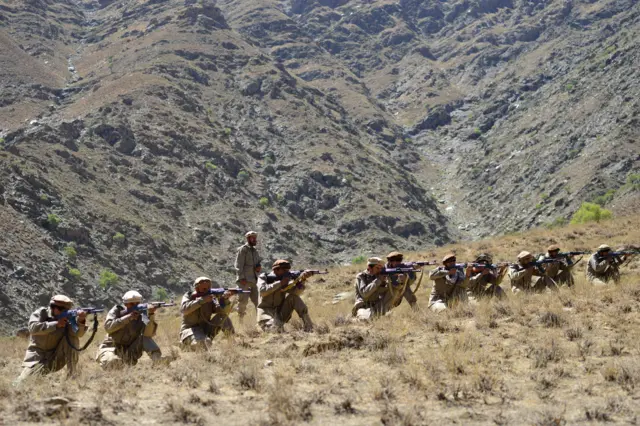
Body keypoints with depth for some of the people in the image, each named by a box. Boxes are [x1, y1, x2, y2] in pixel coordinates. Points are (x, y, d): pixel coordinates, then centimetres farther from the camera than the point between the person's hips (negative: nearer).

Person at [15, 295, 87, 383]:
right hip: (38, 355, -2)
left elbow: (78, 333, -18)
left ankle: (72, 375, -15)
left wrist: (81, 321, -40)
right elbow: (33, 327, -23)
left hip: (56, 359, 2)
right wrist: (56, 324, -27)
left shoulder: (67, 319, -1)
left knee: (72, 339, -19)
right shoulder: (41, 313, -4)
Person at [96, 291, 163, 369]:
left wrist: (151, 314, -32)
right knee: (112, 361, -37)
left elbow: (149, 333, -20)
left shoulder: (141, 317, -3)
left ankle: (158, 359, -21)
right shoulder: (117, 311, -5)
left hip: (129, 353, 3)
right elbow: (108, 326, -22)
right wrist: (128, 317, -27)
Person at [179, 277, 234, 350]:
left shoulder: (211, 300, 3)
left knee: (223, 315, -13)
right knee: (204, 343, -36)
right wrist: (202, 300, -28)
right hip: (189, 330, -4)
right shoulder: (188, 296, -2)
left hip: (206, 330, 4)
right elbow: (184, 309, -23)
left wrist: (225, 299, -31)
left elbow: (224, 310, -11)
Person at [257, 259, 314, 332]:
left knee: (292, 296, -17)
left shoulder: (285, 281, 5)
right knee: (277, 328, -37)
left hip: (280, 314, 5)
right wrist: (280, 283, -22)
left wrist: (302, 279, -30)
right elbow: (262, 291, -22)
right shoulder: (263, 278, -1)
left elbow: (297, 291, -13)